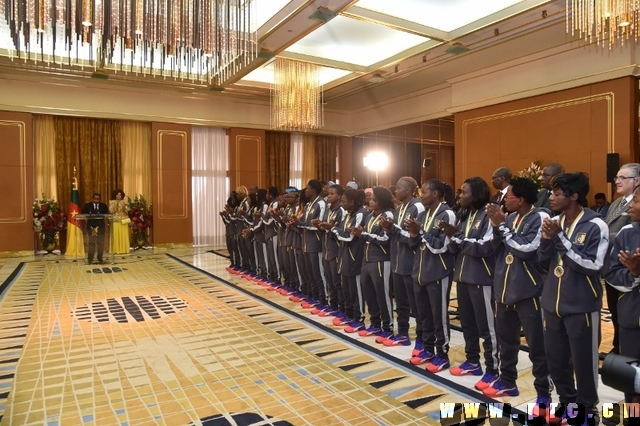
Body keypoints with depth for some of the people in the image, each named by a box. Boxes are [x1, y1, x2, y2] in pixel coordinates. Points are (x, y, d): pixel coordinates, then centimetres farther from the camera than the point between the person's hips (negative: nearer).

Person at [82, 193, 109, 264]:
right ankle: (90, 259, 8)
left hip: (101, 227, 1)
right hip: (91, 227, -1)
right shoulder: (87, 206, 3)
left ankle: (100, 259, 15)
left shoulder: (104, 206, 6)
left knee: (100, 243, 6)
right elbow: (83, 215, 2)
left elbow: (107, 215, 2)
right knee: (91, 243, 1)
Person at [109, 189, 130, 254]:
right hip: (115, 221, -2)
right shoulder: (111, 202, 3)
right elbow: (111, 211, -8)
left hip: (123, 221, 2)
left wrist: (125, 204, -13)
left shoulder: (124, 202, 8)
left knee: (124, 235, 1)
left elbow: (127, 211, 0)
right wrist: (115, 204, -16)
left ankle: (124, 249, 7)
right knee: (116, 235, -4)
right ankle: (116, 250, 0)